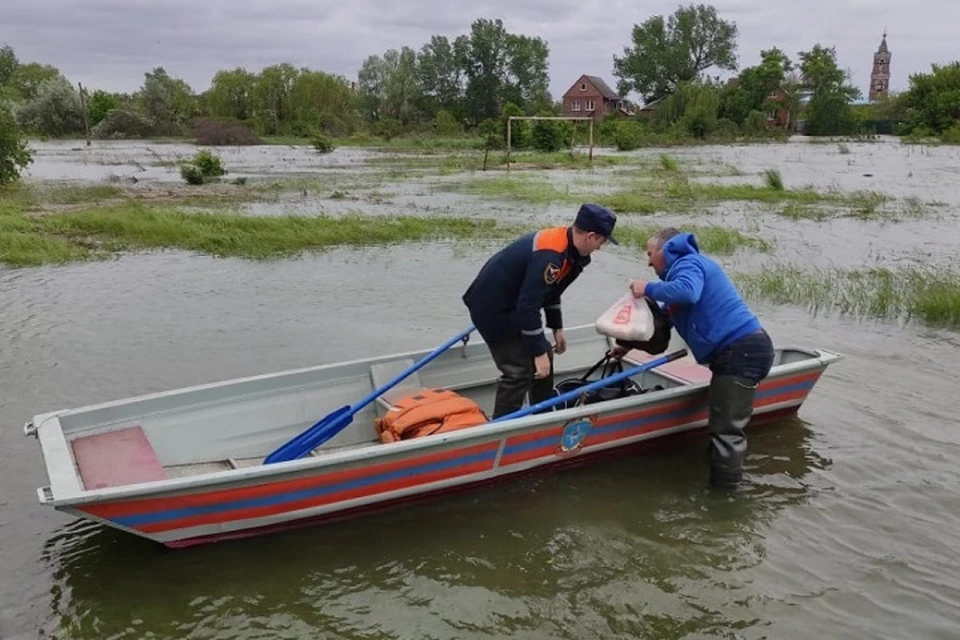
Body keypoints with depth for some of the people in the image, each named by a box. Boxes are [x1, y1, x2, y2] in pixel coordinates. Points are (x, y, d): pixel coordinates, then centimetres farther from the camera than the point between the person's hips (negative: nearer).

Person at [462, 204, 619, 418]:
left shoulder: (562, 242, 1)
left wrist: (557, 328, 18)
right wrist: (538, 352, -24)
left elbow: (551, 291, 15)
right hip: (492, 308, -10)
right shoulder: (549, 256, -30)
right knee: (519, 372, -11)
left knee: (544, 356, 16)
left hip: (511, 302, 10)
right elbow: (528, 307, -31)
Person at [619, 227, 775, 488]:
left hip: (742, 350, -11)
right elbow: (663, 320, 31)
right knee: (723, 425, 18)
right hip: (742, 350, 11)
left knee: (726, 430, -9)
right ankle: (723, 481, 27)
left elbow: (686, 291, -31)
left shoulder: (688, 263, -6)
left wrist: (649, 288, -15)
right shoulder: (685, 267, 27)